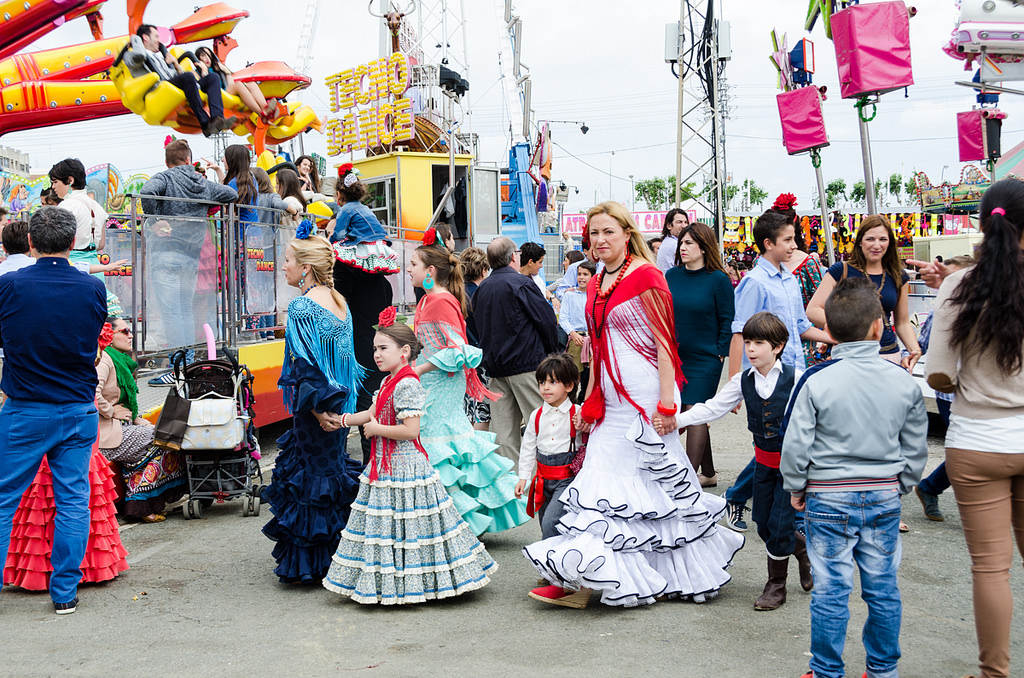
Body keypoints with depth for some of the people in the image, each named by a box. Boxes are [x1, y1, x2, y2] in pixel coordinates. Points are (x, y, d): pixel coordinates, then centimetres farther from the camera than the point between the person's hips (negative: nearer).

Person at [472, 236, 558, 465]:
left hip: (495, 366, 7)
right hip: (527, 362, -6)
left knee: (503, 426, 7)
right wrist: (551, 352, 5)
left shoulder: (480, 289, 10)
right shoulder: (520, 283, -10)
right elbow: (546, 320, -9)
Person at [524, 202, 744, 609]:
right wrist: (589, 402, 19)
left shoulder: (645, 277, -9)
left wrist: (666, 401, -17)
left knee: (648, 480, -1)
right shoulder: (597, 285, 14)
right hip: (611, 399, 8)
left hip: (644, 396, -8)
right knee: (601, 479, 6)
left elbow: (664, 342, -12)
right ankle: (579, 582, 8)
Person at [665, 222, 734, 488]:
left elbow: (727, 320, -5)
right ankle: (708, 473, 23)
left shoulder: (718, 279, -7)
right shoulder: (672, 275, 5)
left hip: (704, 360, -5)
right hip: (674, 357, 5)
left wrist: (720, 353, -9)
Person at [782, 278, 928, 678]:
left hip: (828, 498, -3)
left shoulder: (816, 381, -13)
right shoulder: (905, 383, -3)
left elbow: (795, 445, -10)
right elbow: (916, 449, 6)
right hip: (884, 496, 3)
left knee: (831, 589, 4)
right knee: (883, 588, 13)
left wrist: (795, 487, 5)